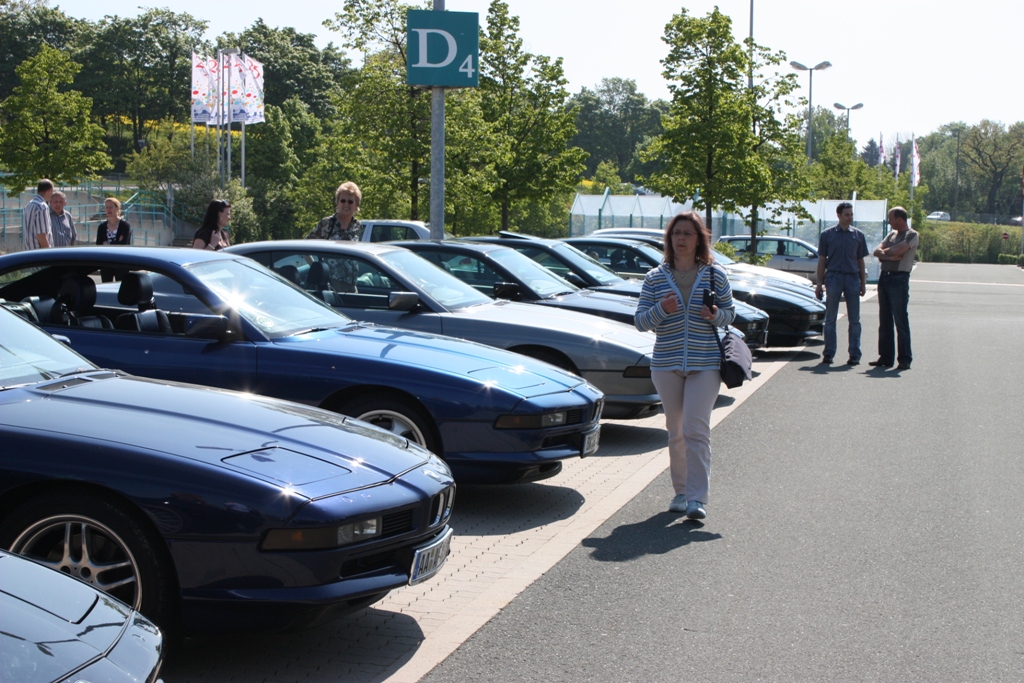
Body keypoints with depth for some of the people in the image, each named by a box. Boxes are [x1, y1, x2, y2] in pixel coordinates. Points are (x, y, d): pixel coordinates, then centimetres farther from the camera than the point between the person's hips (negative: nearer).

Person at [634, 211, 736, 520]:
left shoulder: (715, 275, 2)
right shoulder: (655, 278, 4)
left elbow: (730, 313, 10)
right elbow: (640, 321, 2)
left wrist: (716, 316, -13)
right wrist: (661, 309, -18)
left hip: (705, 364, -2)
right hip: (666, 364, 2)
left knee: (696, 429, -12)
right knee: (676, 431, 10)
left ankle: (697, 498, -11)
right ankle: (681, 491, 22)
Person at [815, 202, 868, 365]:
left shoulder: (858, 235, 10)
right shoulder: (827, 235, 4)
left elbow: (861, 261, 13)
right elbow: (822, 261, 5)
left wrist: (863, 283, 7)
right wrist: (819, 284, 1)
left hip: (853, 278, 1)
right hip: (833, 277, -1)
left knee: (854, 319, 2)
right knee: (830, 318, 2)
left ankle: (855, 355, 5)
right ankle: (828, 354, 8)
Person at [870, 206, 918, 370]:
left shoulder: (912, 235, -5)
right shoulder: (892, 234, 18)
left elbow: (895, 250, -18)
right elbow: (877, 252, 7)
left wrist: (884, 252, 2)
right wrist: (890, 256, -11)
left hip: (899, 279, -8)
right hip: (884, 277, 8)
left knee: (901, 321, -7)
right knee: (884, 321, 8)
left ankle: (904, 359, -4)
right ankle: (886, 357, 13)